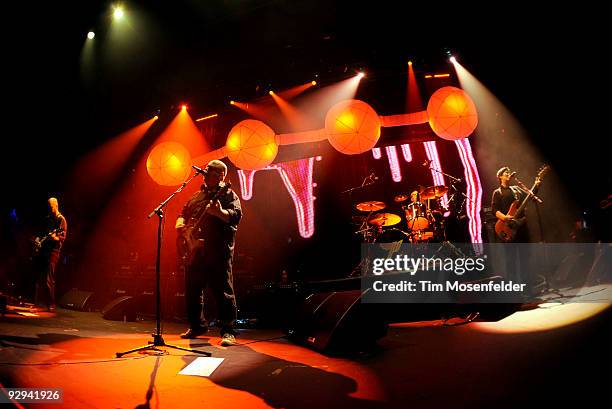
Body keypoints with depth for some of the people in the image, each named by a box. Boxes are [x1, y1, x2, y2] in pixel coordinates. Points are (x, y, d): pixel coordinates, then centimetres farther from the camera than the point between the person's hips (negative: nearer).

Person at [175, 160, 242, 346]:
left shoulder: (228, 194, 0)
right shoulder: (197, 195, 21)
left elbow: (236, 215, -17)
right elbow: (183, 214, 27)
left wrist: (219, 212, -35)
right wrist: (181, 224, 5)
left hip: (217, 251, -7)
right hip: (194, 249, 7)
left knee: (223, 291, -8)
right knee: (192, 290, 13)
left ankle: (228, 331, -3)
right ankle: (196, 326, 28)